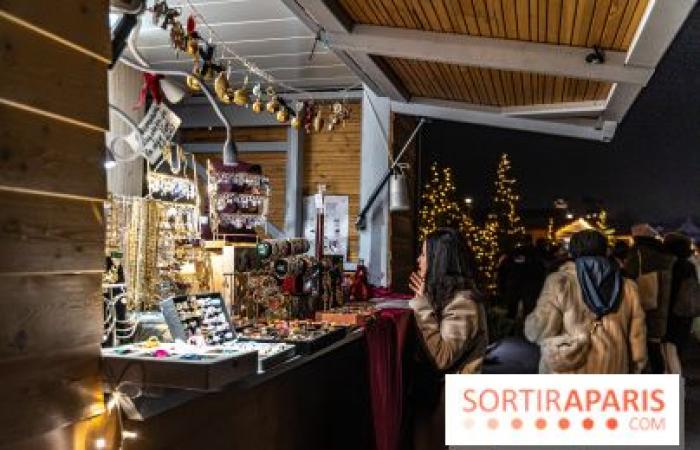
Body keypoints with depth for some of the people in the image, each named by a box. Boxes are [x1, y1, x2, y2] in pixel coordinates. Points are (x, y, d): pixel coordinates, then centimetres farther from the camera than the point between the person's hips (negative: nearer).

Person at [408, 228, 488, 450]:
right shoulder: (444, 295, 8)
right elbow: (424, 345, 8)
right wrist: (423, 300, 5)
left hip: (447, 400, -9)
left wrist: (423, 304, -28)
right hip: (432, 390, 9)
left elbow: (441, 358, -31)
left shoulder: (463, 302, -21)